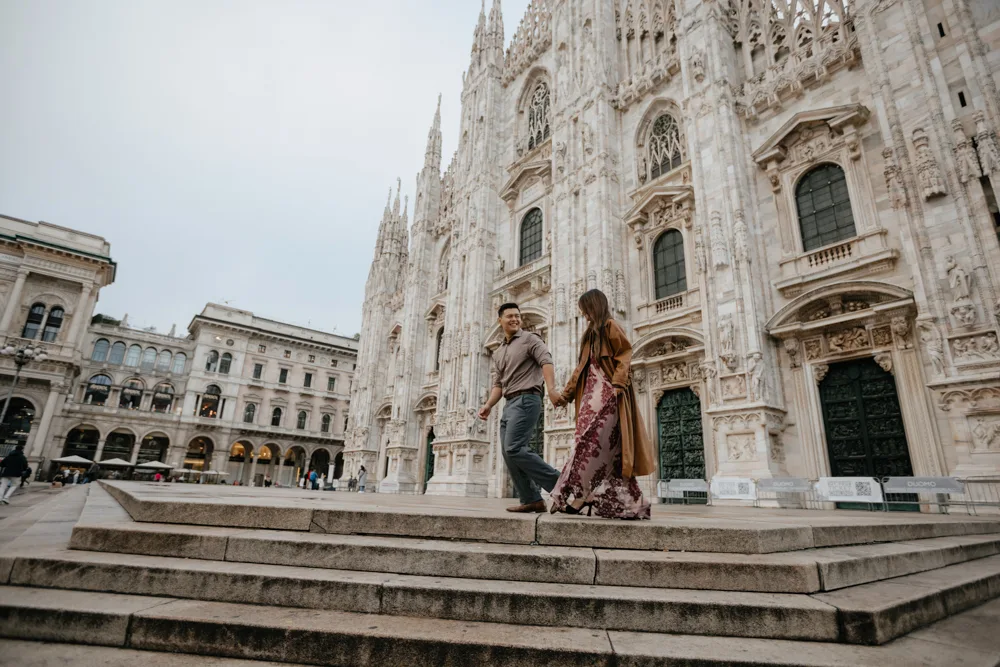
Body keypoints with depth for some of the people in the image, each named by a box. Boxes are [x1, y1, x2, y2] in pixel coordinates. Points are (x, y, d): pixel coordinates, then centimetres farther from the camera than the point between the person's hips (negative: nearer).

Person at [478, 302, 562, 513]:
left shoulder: (530, 339, 1)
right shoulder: (498, 353, 22)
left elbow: (546, 361, -14)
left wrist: (551, 389, -30)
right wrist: (488, 405, 5)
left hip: (526, 400, -8)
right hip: (509, 404, 8)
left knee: (514, 449, -18)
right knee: (509, 454, 3)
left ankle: (557, 482, -9)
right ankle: (531, 500, 9)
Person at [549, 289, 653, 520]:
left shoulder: (611, 327, 0)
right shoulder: (591, 333, 24)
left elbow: (624, 357, -10)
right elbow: (582, 367, 25)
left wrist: (618, 385, -22)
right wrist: (566, 393, 23)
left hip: (606, 395, -8)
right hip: (593, 394, 9)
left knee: (591, 443, -15)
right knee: (607, 450, 2)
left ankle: (576, 497, -15)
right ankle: (626, 502, 3)